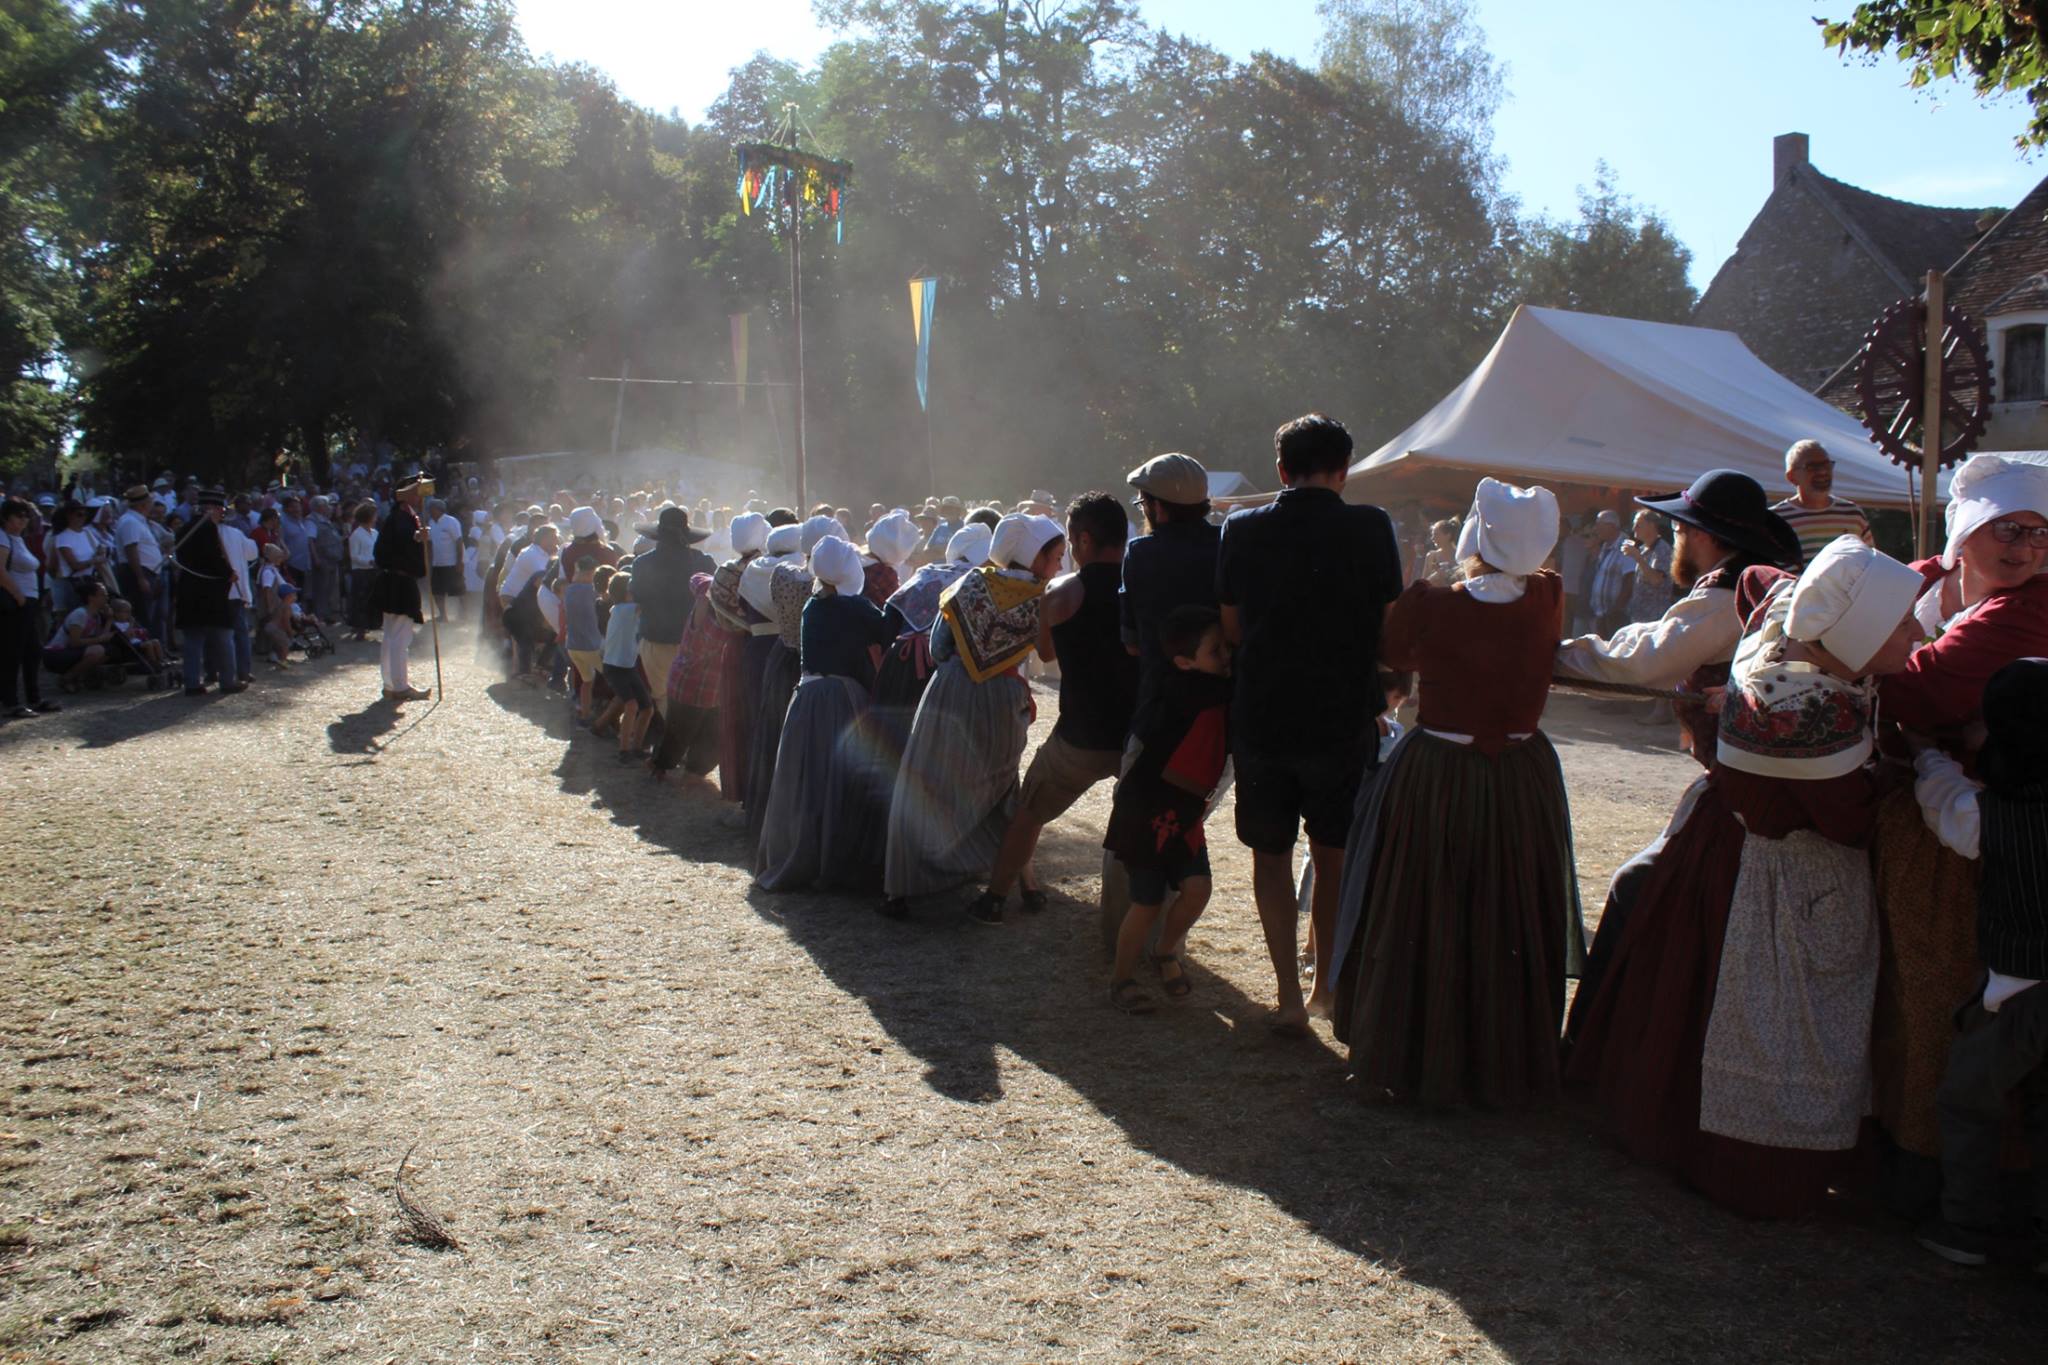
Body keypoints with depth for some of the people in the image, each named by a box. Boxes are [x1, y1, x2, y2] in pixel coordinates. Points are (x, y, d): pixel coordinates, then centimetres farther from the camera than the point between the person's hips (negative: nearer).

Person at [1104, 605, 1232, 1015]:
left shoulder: (1220, 696, 3)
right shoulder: (1184, 691, -22)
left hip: (1186, 812, 7)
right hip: (1144, 810, -7)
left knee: (1197, 888, -7)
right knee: (1148, 902, 0)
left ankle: (1166, 954, 21)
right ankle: (1121, 978, 21)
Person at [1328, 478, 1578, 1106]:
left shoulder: (1427, 604, -17)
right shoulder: (1549, 598, -9)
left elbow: (1392, 654, 2)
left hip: (1433, 778, -3)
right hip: (1522, 780, 3)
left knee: (1420, 926, 13)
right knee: (1511, 931, 17)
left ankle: (1412, 1060, 26)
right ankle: (1507, 1067, 32)